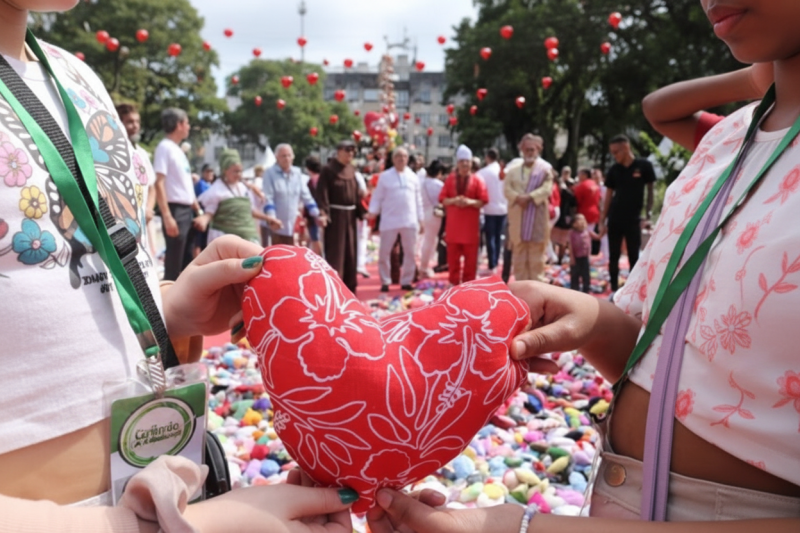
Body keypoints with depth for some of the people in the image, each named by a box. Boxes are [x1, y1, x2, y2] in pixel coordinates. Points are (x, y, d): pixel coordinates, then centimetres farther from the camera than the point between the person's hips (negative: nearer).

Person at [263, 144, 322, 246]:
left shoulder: (297, 173, 8)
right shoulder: (270, 174, -7)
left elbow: (306, 196, 10)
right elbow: (268, 198, -14)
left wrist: (316, 216, 4)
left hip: (293, 225, 4)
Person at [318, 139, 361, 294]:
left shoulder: (352, 170, 13)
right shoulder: (328, 169, -6)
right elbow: (322, 192, -14)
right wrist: (323, 212, -25)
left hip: (350, 214, 6)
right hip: (335, 215, -6)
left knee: (350, 252, 9)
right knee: (335, 252, -6)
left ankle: (349, 287, 19)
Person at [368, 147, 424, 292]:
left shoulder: (413, 176, 10)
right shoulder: (385, 176, 2)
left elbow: (417, 199, 12)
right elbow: (377, 196, 2)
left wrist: (420, 219, 10)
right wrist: (373, 211, -14)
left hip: (410, 221, 2)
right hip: (389, 220, -2)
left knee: (410, 252, 6)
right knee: (384, 252, 0)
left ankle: (406, 281, 18)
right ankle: (385, 282, 12)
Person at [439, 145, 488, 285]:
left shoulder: (477, 180, -1)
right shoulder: (450, 179, 5)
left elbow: (483, 201, -3)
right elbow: (442, 199, 3)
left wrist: (470, 202, -20)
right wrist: (453, 200, -16)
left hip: (471, 225, -2)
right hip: (453, 224, 2)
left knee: (471, 257, 2)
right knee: (453, 256, 6)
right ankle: (454, 282, 17)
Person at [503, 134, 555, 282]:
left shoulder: (545, 168, 3)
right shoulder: (513, 168, 10)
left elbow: (546, 189, -8)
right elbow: (507, 188, 1)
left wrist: (529, 197, -21)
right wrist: (517, 198, -17)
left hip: (537, 218, -3)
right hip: (517, 217, 3)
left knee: (536, 255, 1)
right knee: (519, 255, 9)